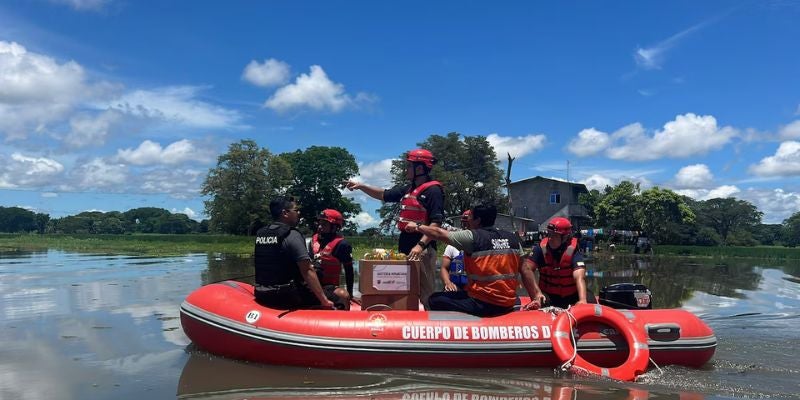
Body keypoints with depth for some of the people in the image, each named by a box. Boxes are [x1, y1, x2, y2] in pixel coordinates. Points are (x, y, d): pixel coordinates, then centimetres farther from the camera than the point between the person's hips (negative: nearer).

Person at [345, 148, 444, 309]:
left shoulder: (433, 190, -11)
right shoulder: (407, 189, 15)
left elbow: (436, 223, -18)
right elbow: (383, 195, 26)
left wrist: (420, 245, -27)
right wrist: (361, 186, 15)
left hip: (423, 249, -9)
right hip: (405, 246, 9)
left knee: (426, 294, -8)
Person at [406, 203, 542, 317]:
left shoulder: (473, 236, -9)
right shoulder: (513, 238, 6)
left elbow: (439, 233, -2)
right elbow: (525, 270, 6)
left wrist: (417, 227, 13)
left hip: (483, 304, -7)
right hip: (508, 304, 7)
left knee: (435, 300, 3)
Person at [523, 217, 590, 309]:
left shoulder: (573, 252, -17)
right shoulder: (541, 249, -11)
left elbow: (579, 278, -30)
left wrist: (582, 300, -47)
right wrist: (537, 293, -30)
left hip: (571, 300, 0)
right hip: (547, 298, 0)